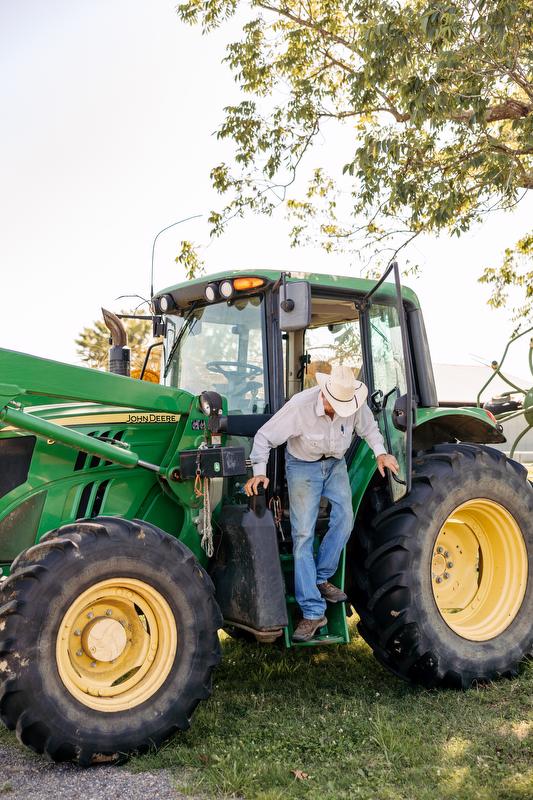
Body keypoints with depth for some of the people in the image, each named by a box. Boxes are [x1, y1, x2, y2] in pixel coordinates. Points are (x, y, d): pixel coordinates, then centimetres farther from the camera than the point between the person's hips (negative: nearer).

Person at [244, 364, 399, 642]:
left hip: (335, 463, 4)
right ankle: (313, 612, -7)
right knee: (303, 534, -9)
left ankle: (321, 578, 11)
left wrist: (380, 453, -10)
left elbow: (368, 428, 4)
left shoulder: (355, 404, -19)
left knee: (344, 517, -12)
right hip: (303, 465, -4)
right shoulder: (299, 406, -31)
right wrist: (259, 471, -33)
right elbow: (264, 437, -23)